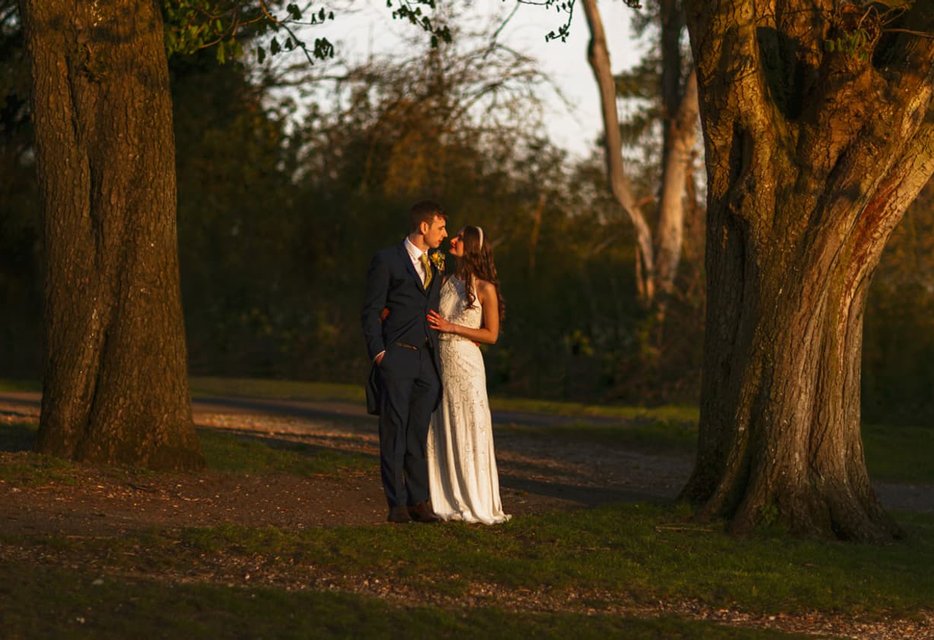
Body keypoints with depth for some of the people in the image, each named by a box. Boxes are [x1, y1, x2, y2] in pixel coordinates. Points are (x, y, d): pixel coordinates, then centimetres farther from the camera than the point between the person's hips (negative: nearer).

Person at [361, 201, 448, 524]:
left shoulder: (435, 267, 18)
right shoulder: (387, 261, -1)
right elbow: (371, 311, -4)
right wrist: (377, 352, -13)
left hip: (427, 361, 6)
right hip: (396, 358, -6)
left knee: (417, 436, 6)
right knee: (393, 434, -3)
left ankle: (418, 503, 7)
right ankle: (397, 505, -2)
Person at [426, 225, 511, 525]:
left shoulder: (485, 288, -5)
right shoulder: (445, 281, 10)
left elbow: (491, 334, -5)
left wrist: (451, 327, -13)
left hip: (465, 365, -5)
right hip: (439, 362, 5)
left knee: (468, 433, -2)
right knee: (441, 433, 5)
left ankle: (475, 503, 4)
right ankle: (447, 501, 10)